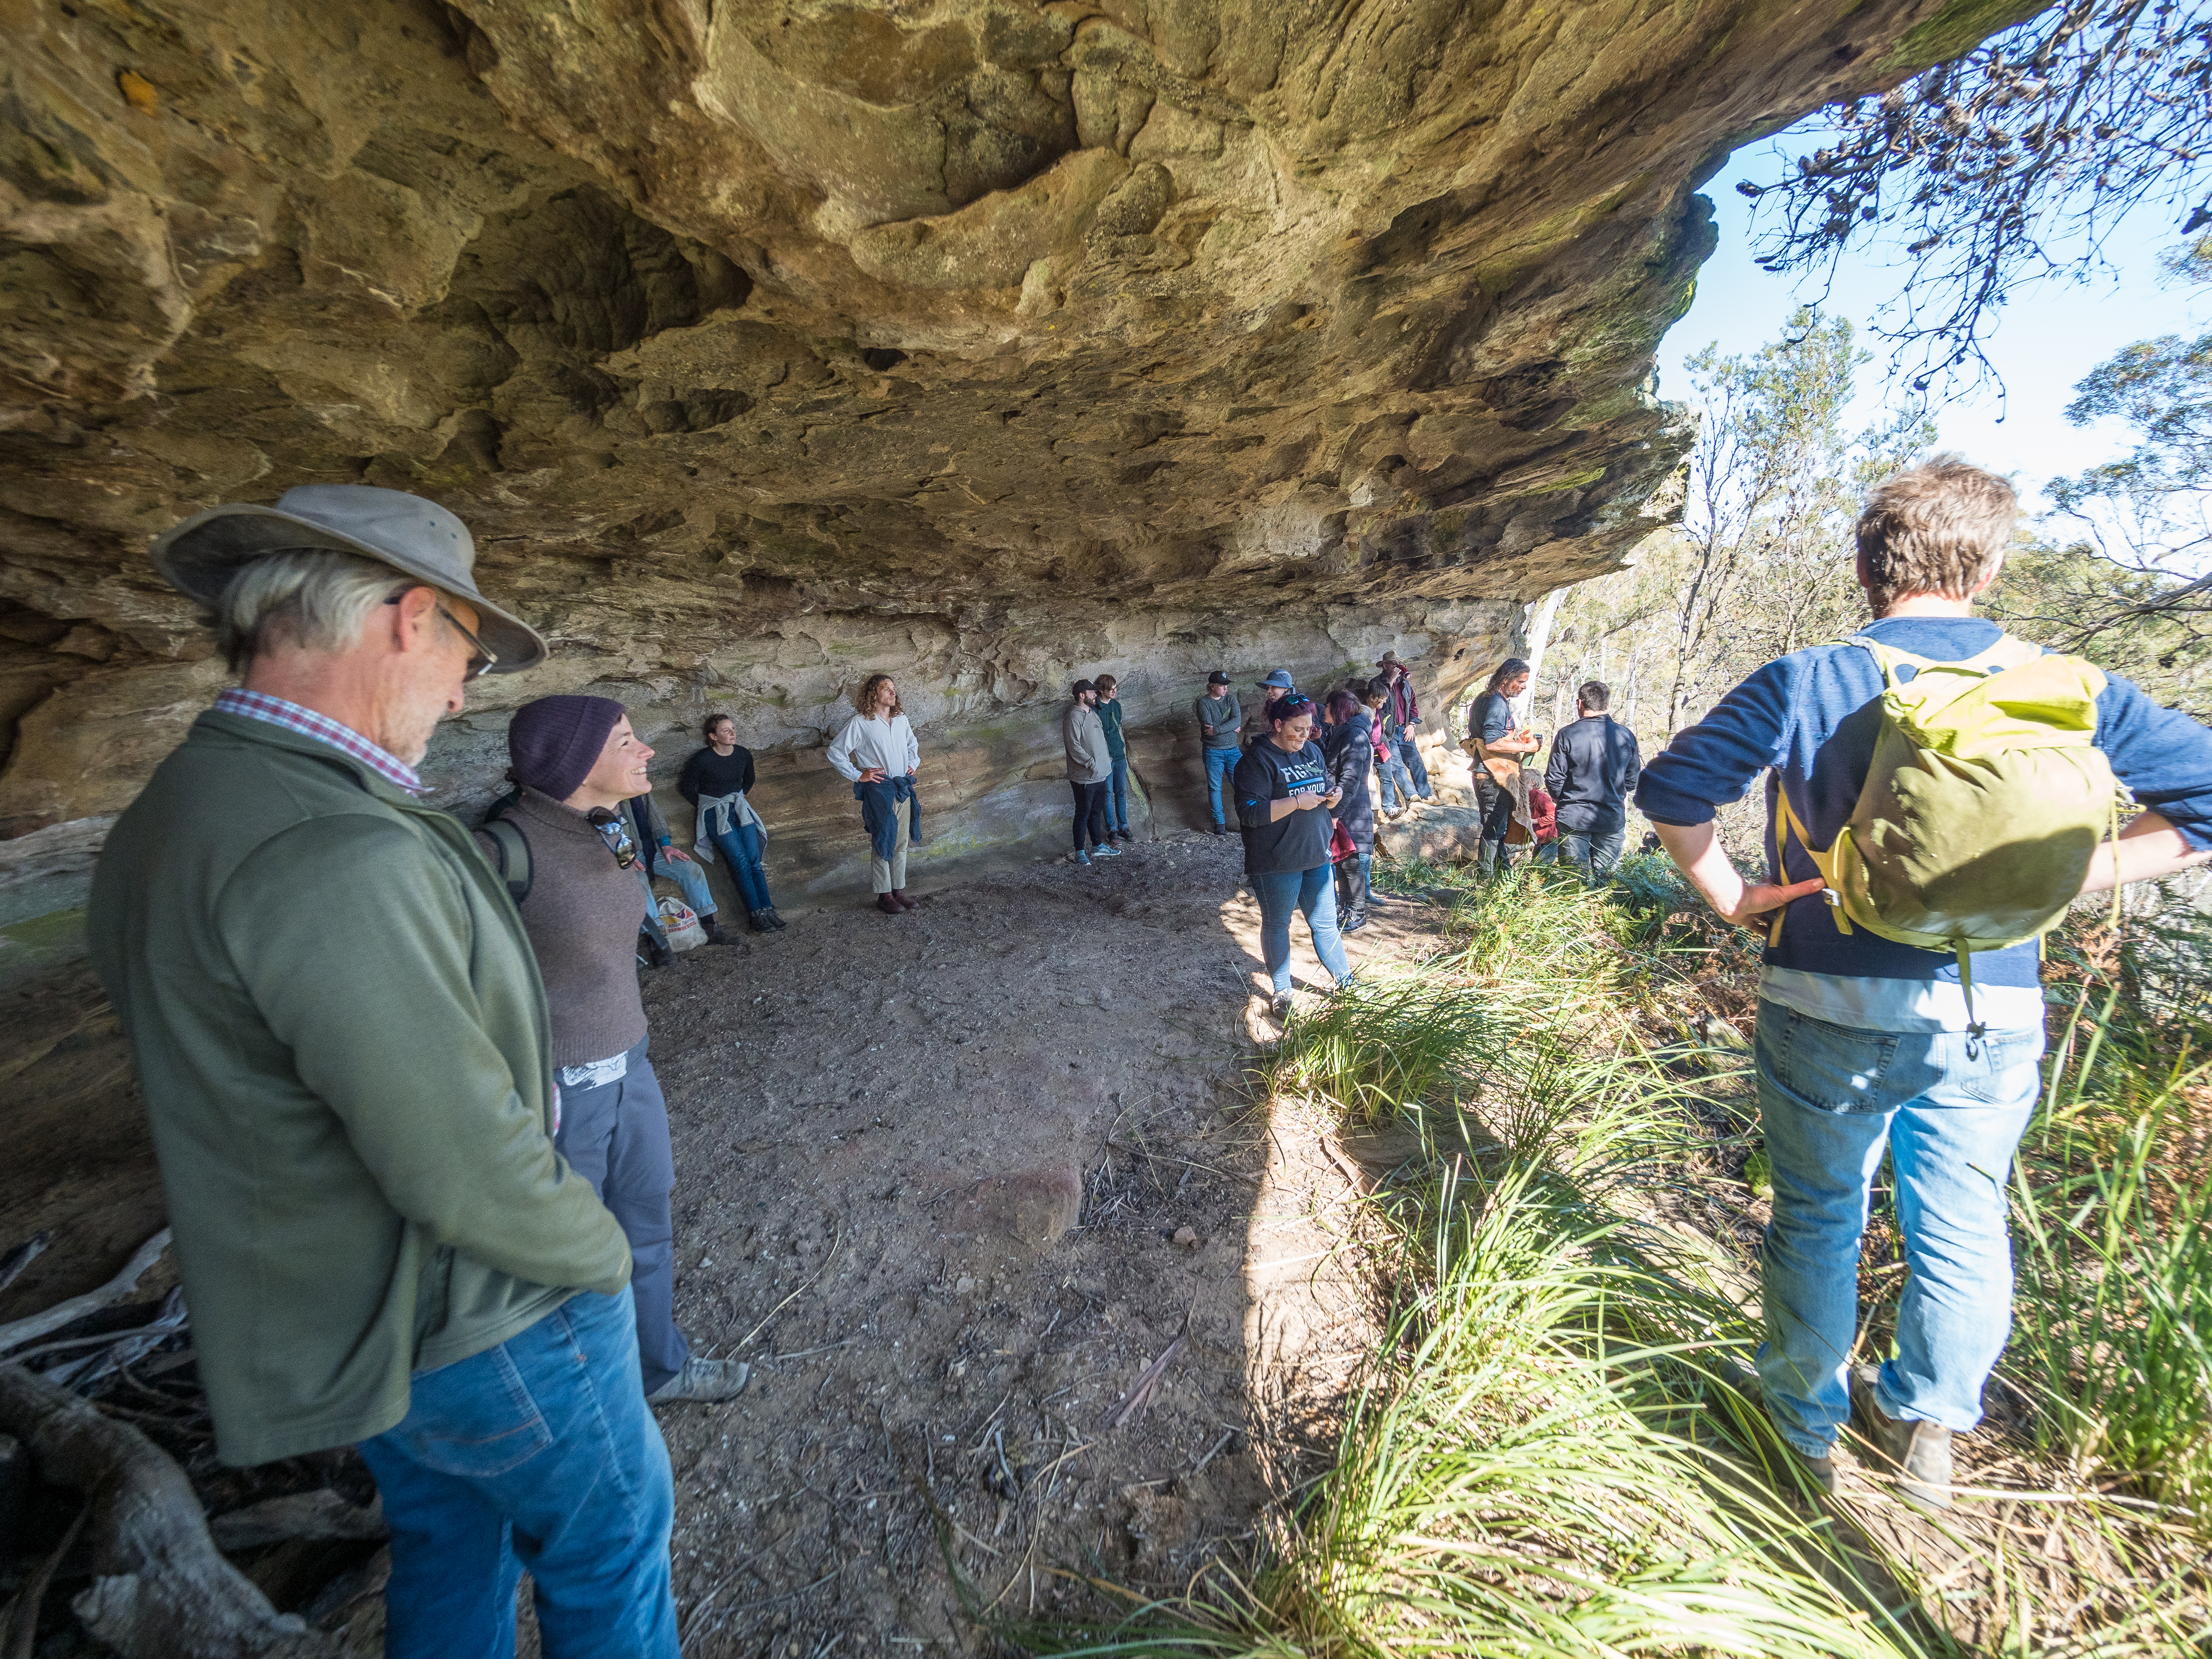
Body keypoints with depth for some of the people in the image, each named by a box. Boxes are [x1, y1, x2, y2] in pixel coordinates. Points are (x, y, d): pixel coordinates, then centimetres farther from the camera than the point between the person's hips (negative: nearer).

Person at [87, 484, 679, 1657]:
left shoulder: (163, 819, -1)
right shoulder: (333, 855, -33)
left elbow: (237, 1093, 7)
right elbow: (471, 1171, -30)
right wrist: (600, 1254, -11)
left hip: (329, 1314, 9)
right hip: (477, 1322, -8)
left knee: (450, 1545, 30)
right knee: (609, 1550, 19)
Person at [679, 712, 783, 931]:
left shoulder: (744, 755, 3)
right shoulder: (702, 759, -11)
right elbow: (686, 788, 3)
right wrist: (707, 807, 7)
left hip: (740, 808, 5)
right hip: (714, 813, -4)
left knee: (754, 861, -9)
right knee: (741, 862, -16)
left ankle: (768, 911, -12)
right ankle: (757, 916, -16)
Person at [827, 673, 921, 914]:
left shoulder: (901, 719, 10)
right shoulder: (860, 723, -9)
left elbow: (913, 744, 30)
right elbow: (836, 753, -7)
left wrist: (913, 764, 15)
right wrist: (857, 776, -9)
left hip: (903, 789, 6)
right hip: (878, 790, -6)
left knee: (902, 843, 10)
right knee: (882, 843, 0)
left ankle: (899, 891, 21)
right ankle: (884, 896, 10)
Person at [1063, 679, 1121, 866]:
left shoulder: (1093, 713, 13)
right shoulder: (1073, 718, -16)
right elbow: (1073, 746, -22)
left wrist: (1105, 761, 16)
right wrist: (1091, 763, -24)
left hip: (1099, 775, 9)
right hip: (1084, 778, -9)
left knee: (1096, 812, 18)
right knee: (1083, 815, 0)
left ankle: (1098, 846, 29)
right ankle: (1080, 852, 10)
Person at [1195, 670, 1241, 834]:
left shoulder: (1231, 699, 4)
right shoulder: (1203, 703, -6)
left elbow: (1237, 721, -11)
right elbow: (1209, 727, -18)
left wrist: (1217, 730, -22)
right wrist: (1232, 728, -11)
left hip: (1233, 750, 3)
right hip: (1213, 752, -3)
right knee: (1215, 788, 4)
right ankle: (1220, 822, 16)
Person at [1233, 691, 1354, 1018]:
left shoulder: (1312, 749, 8)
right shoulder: (1257, 760, -16)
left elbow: (1324, 785, 22)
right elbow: (1250, 813, -23)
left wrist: (1332, 796, -2)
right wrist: (1297, 802, -25)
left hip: (1316, 856, 6)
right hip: (1276, 864, -6)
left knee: (1326, 923, 15)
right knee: (1277, 926, 11)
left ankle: (1346, 982, 31)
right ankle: (1282, 992, 27)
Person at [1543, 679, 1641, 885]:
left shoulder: (1567, 735, -11)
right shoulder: (1626, 736, 0)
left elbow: (1554, 780, -7)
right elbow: (1632, 780, 9)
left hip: (1573, 819, -2)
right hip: (1613, 819, 3)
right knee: (1605, 880, 11)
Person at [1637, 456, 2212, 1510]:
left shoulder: (1805, 684, -10)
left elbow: (1670, 790, -17)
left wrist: (1727, 895, -4)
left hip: (1831, 1007, -2)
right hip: (1996, 1015, 3)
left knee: (1818, 1222, 16)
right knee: (1964, 1224, 22)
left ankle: (1805, 1431, 37)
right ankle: (1927, 1428, 40)